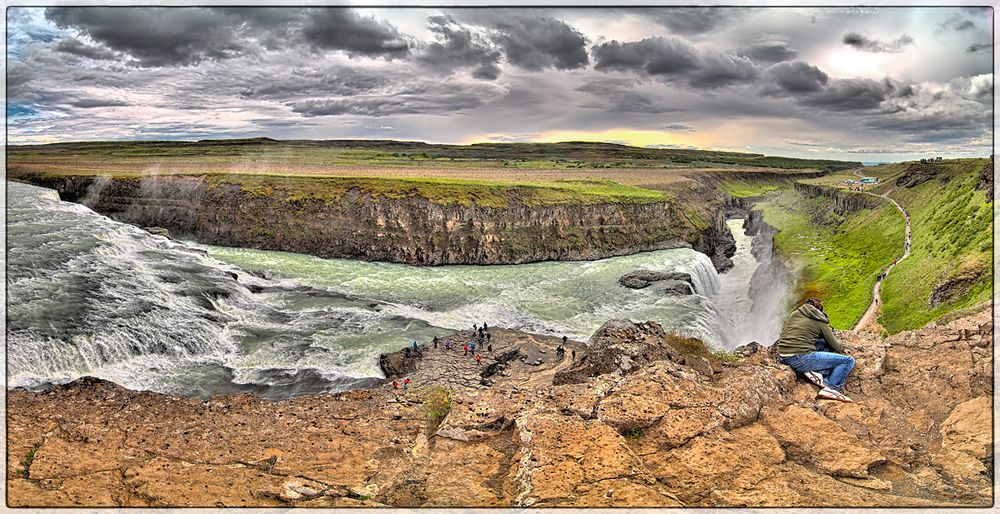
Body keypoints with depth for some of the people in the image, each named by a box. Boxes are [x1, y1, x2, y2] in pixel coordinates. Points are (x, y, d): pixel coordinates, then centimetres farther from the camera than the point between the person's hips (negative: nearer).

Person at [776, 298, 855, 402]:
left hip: (782, 357, 7)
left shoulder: (794, 314, 18)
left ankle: (823, 374, 6)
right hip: (800, 359, -7)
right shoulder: (820, 322, 6)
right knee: (849, 361, 2)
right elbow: (835, 345, 16)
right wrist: (841, 349, 38)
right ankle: (831, 388, -10)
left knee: (825, 344, 25)